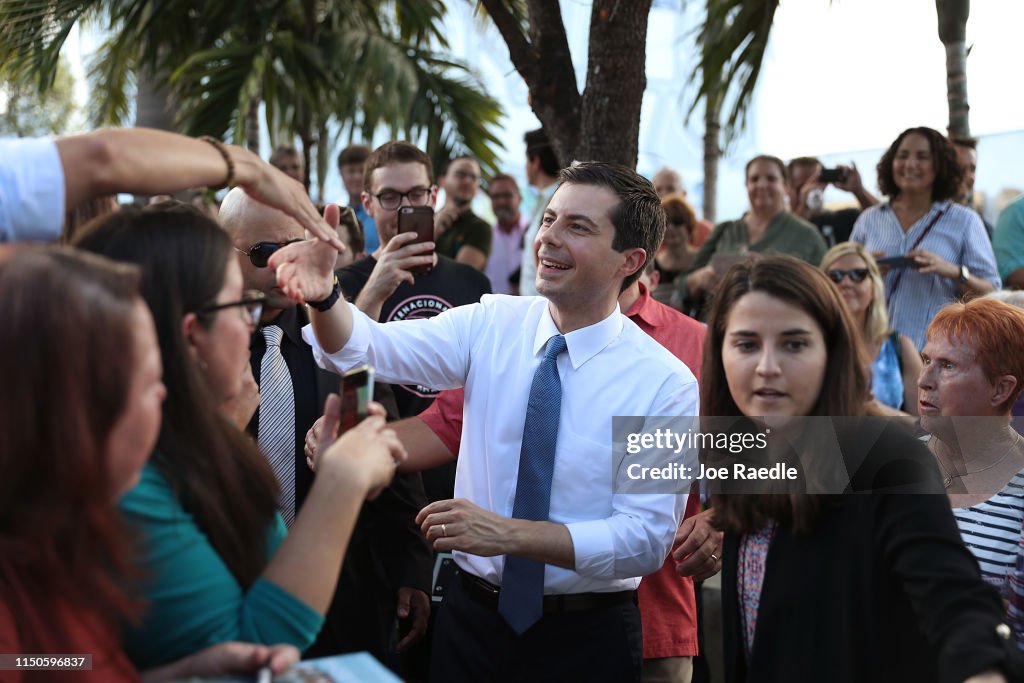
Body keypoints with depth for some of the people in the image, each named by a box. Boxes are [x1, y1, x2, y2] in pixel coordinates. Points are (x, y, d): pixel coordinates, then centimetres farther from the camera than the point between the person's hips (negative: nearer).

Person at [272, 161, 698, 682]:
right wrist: (323, 294, -39)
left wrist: (509, 533, -27)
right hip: (472, 618, 3)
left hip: (586, 639, -2)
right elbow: (370, 349, -17)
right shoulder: (490, 325, -4)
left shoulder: (666, 384, -13)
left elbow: (647, 537, -17)